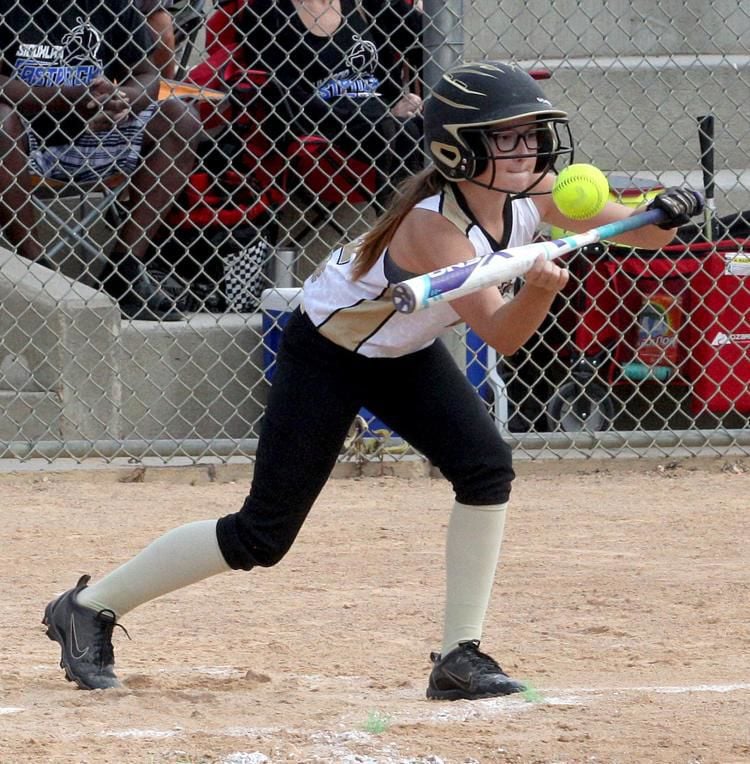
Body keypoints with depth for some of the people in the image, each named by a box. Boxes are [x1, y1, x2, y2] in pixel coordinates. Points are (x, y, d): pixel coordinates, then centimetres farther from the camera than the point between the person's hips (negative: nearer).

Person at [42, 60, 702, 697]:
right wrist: (538, 288, -58)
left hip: (405, 354, 7)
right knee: (262, 537, -7)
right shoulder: (434, 224, -34)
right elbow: (500, 334, -39)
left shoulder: (529, 191, -14)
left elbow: (635, 231, -11)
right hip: (326, 352, -7)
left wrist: (665, 216, -33)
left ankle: (461, 656, -6)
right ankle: (91, 607, 9)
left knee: (488, 469, -16)